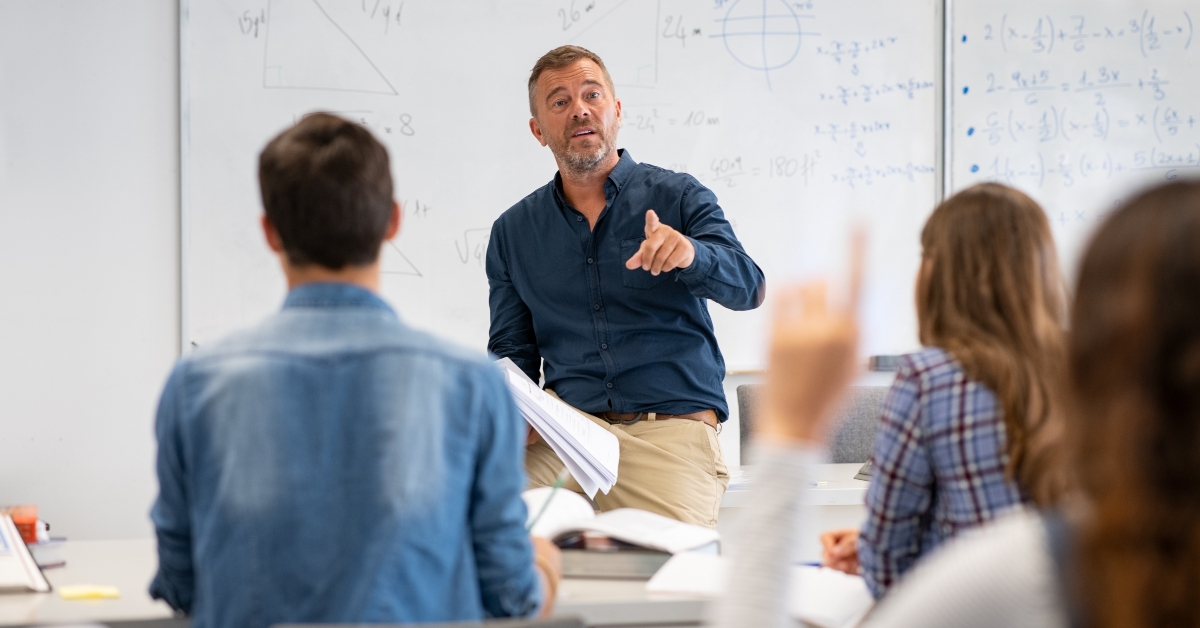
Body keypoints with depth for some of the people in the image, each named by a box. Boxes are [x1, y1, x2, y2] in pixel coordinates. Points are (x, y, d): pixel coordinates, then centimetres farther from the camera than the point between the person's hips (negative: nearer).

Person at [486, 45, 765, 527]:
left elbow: (746, 287, -9)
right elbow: (511, 350, 18)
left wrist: (690, 254, -32)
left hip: (672, 428, -2)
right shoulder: (512, 232, 15)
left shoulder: (678, 197, 6)